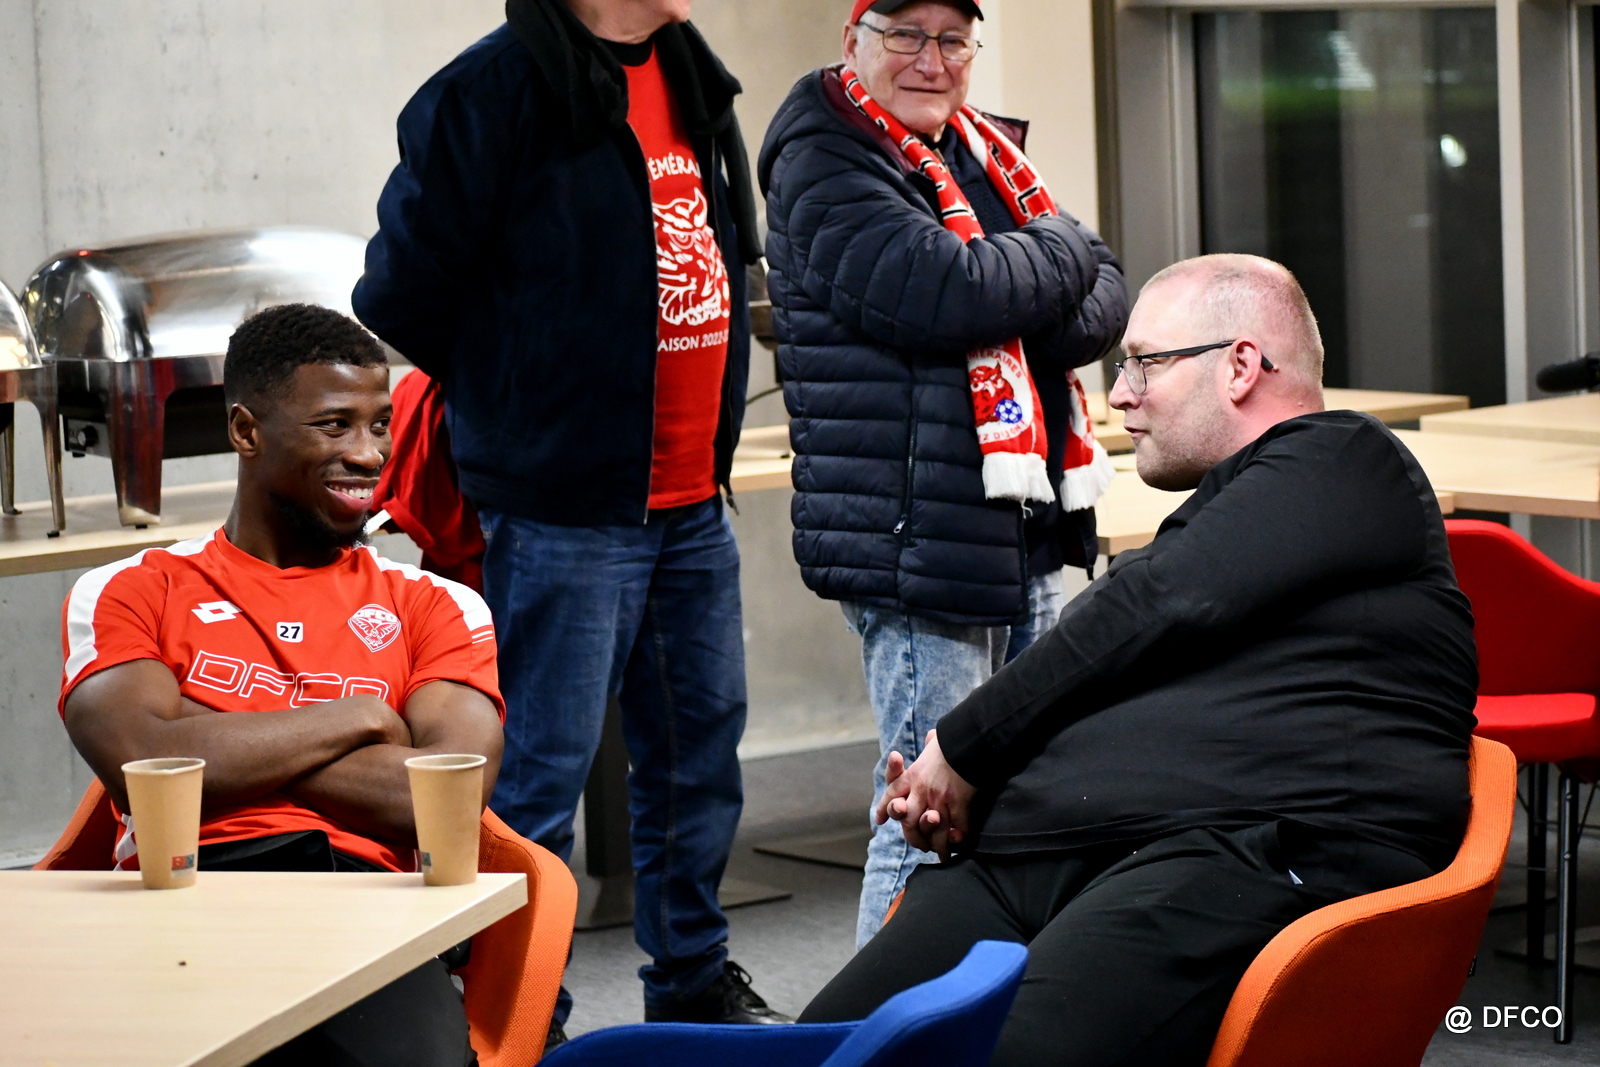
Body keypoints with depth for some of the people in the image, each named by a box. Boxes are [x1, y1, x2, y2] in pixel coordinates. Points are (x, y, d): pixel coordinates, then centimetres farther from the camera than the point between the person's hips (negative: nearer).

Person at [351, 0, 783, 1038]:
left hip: (693, 504, 8)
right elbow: (405, 288, -12)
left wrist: (706, 433, 16)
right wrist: (500, 420, 1)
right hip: (562, 514, -8)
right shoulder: (502, 87, -14)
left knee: (703, 749, 16)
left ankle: (695, 987, 30)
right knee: (543, 776, -2)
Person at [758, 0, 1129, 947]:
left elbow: (1105, 302, 8)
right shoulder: (822, 163, -8)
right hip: (919, 539, -9)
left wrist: (1025, 318, -13)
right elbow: (947, 291, -23)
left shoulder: (986, 152, 17)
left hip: (1033, 530, 9)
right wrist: (1061, 253, -5)